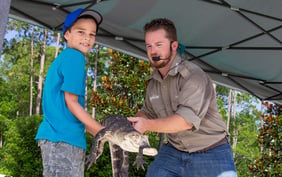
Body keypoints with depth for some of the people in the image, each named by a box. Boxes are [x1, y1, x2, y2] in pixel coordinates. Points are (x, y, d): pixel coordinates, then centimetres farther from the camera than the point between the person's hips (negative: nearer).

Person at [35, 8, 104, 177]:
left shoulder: (62, 58, 19)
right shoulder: (75, 57, -9)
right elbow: (71, 102, -13)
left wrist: (97, 131, 21)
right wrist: (102, 131, -6)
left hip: (58, 136, 10)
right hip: (63, 138, -10)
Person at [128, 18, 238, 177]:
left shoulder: (194, 76, -19)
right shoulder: (153, 82, 6)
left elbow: (187, 119, -28)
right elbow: (147, 112, 20)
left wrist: (147, 125, -30)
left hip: (210, 154, -6)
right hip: (173, 152, 6)